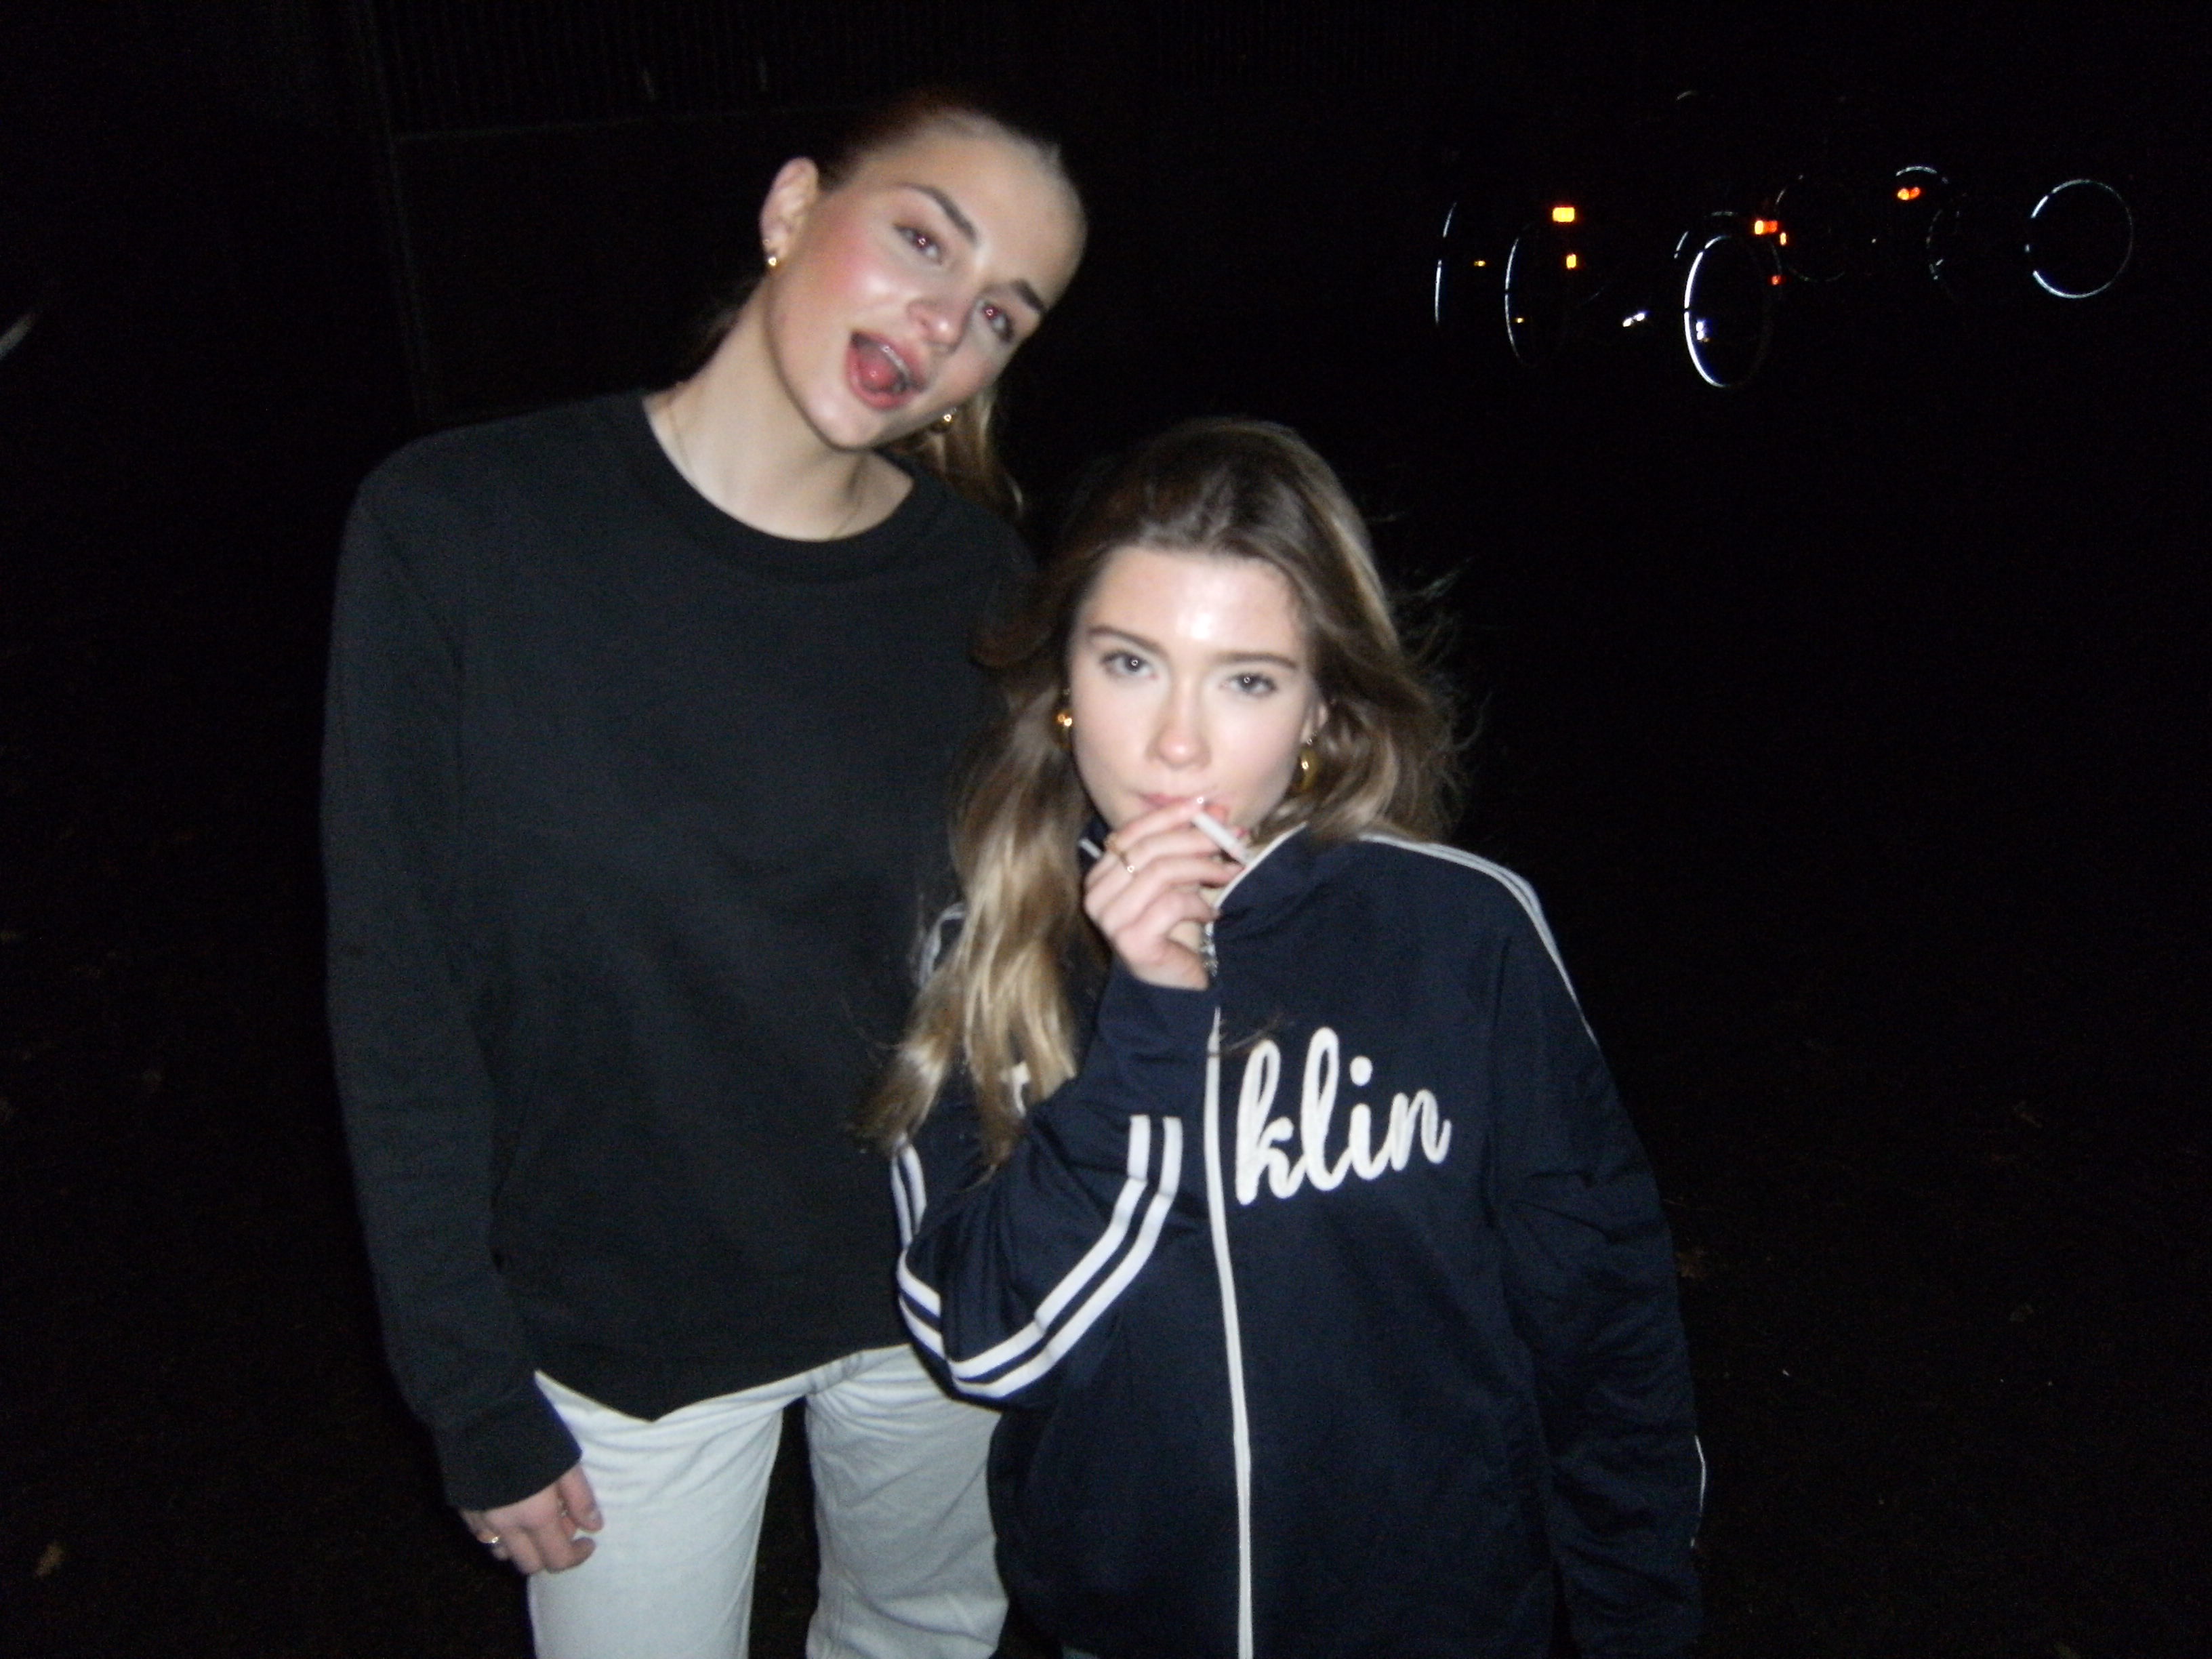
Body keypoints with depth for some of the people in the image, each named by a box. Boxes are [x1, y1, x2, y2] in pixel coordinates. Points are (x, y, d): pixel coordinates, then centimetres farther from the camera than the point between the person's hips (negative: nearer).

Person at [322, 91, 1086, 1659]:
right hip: (623, 1324, -2)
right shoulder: (461, 528, -15)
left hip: (932, 1289, 3)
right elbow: (401, 994, -12)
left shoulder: (978, 586, -8)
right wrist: (474, 1396, -9)